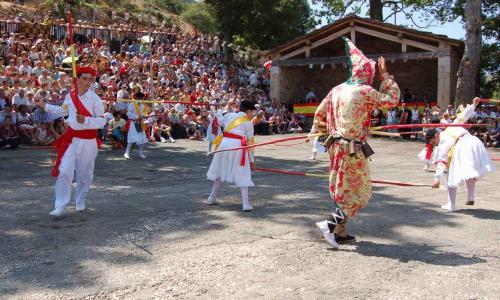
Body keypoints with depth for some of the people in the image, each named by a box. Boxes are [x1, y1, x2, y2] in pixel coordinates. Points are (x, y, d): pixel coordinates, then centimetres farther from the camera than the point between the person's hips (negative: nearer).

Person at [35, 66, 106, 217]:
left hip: (88, 141, -2)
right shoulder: (69, 96, 3)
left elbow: (102, 121, -14)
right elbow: (63, 111, 23)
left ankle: (80, 202, 33)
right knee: (64, 171, -10)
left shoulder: (95, 99, -10)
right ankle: (61, 206, -5)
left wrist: (85, 120, -29)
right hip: (71, 138, 2)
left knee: (84, 174, 11)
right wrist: (45, 106, 24)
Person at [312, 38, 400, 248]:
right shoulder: (365, 92, -13)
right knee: (360, 193, 4)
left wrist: (322, 130, 32)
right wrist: (385, 75, 5)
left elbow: (319, 114, 14)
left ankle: (340, 233, 22)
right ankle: (330, 224, -7)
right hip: (353, 150, -7)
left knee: (343, 190, 17)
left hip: (336, 146, 8)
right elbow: (392, 99, -1)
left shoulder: (337, 90, 7)